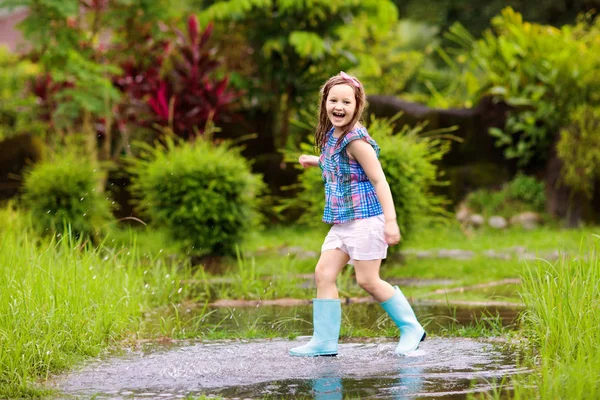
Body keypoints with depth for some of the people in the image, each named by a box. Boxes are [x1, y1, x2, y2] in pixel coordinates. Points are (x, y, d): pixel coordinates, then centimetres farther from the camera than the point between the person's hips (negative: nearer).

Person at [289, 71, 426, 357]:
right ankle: (325, 341, 4)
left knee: (367, 280, -4)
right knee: (324, 273, 1)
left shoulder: (356, 140, -16)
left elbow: (379, 180, -17)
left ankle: (411, 328, 11)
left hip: (365, 218, -9)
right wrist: (318, 162, 21)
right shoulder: (332, 136, 10)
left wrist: (391, 221, -21)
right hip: (341, 221, 9)